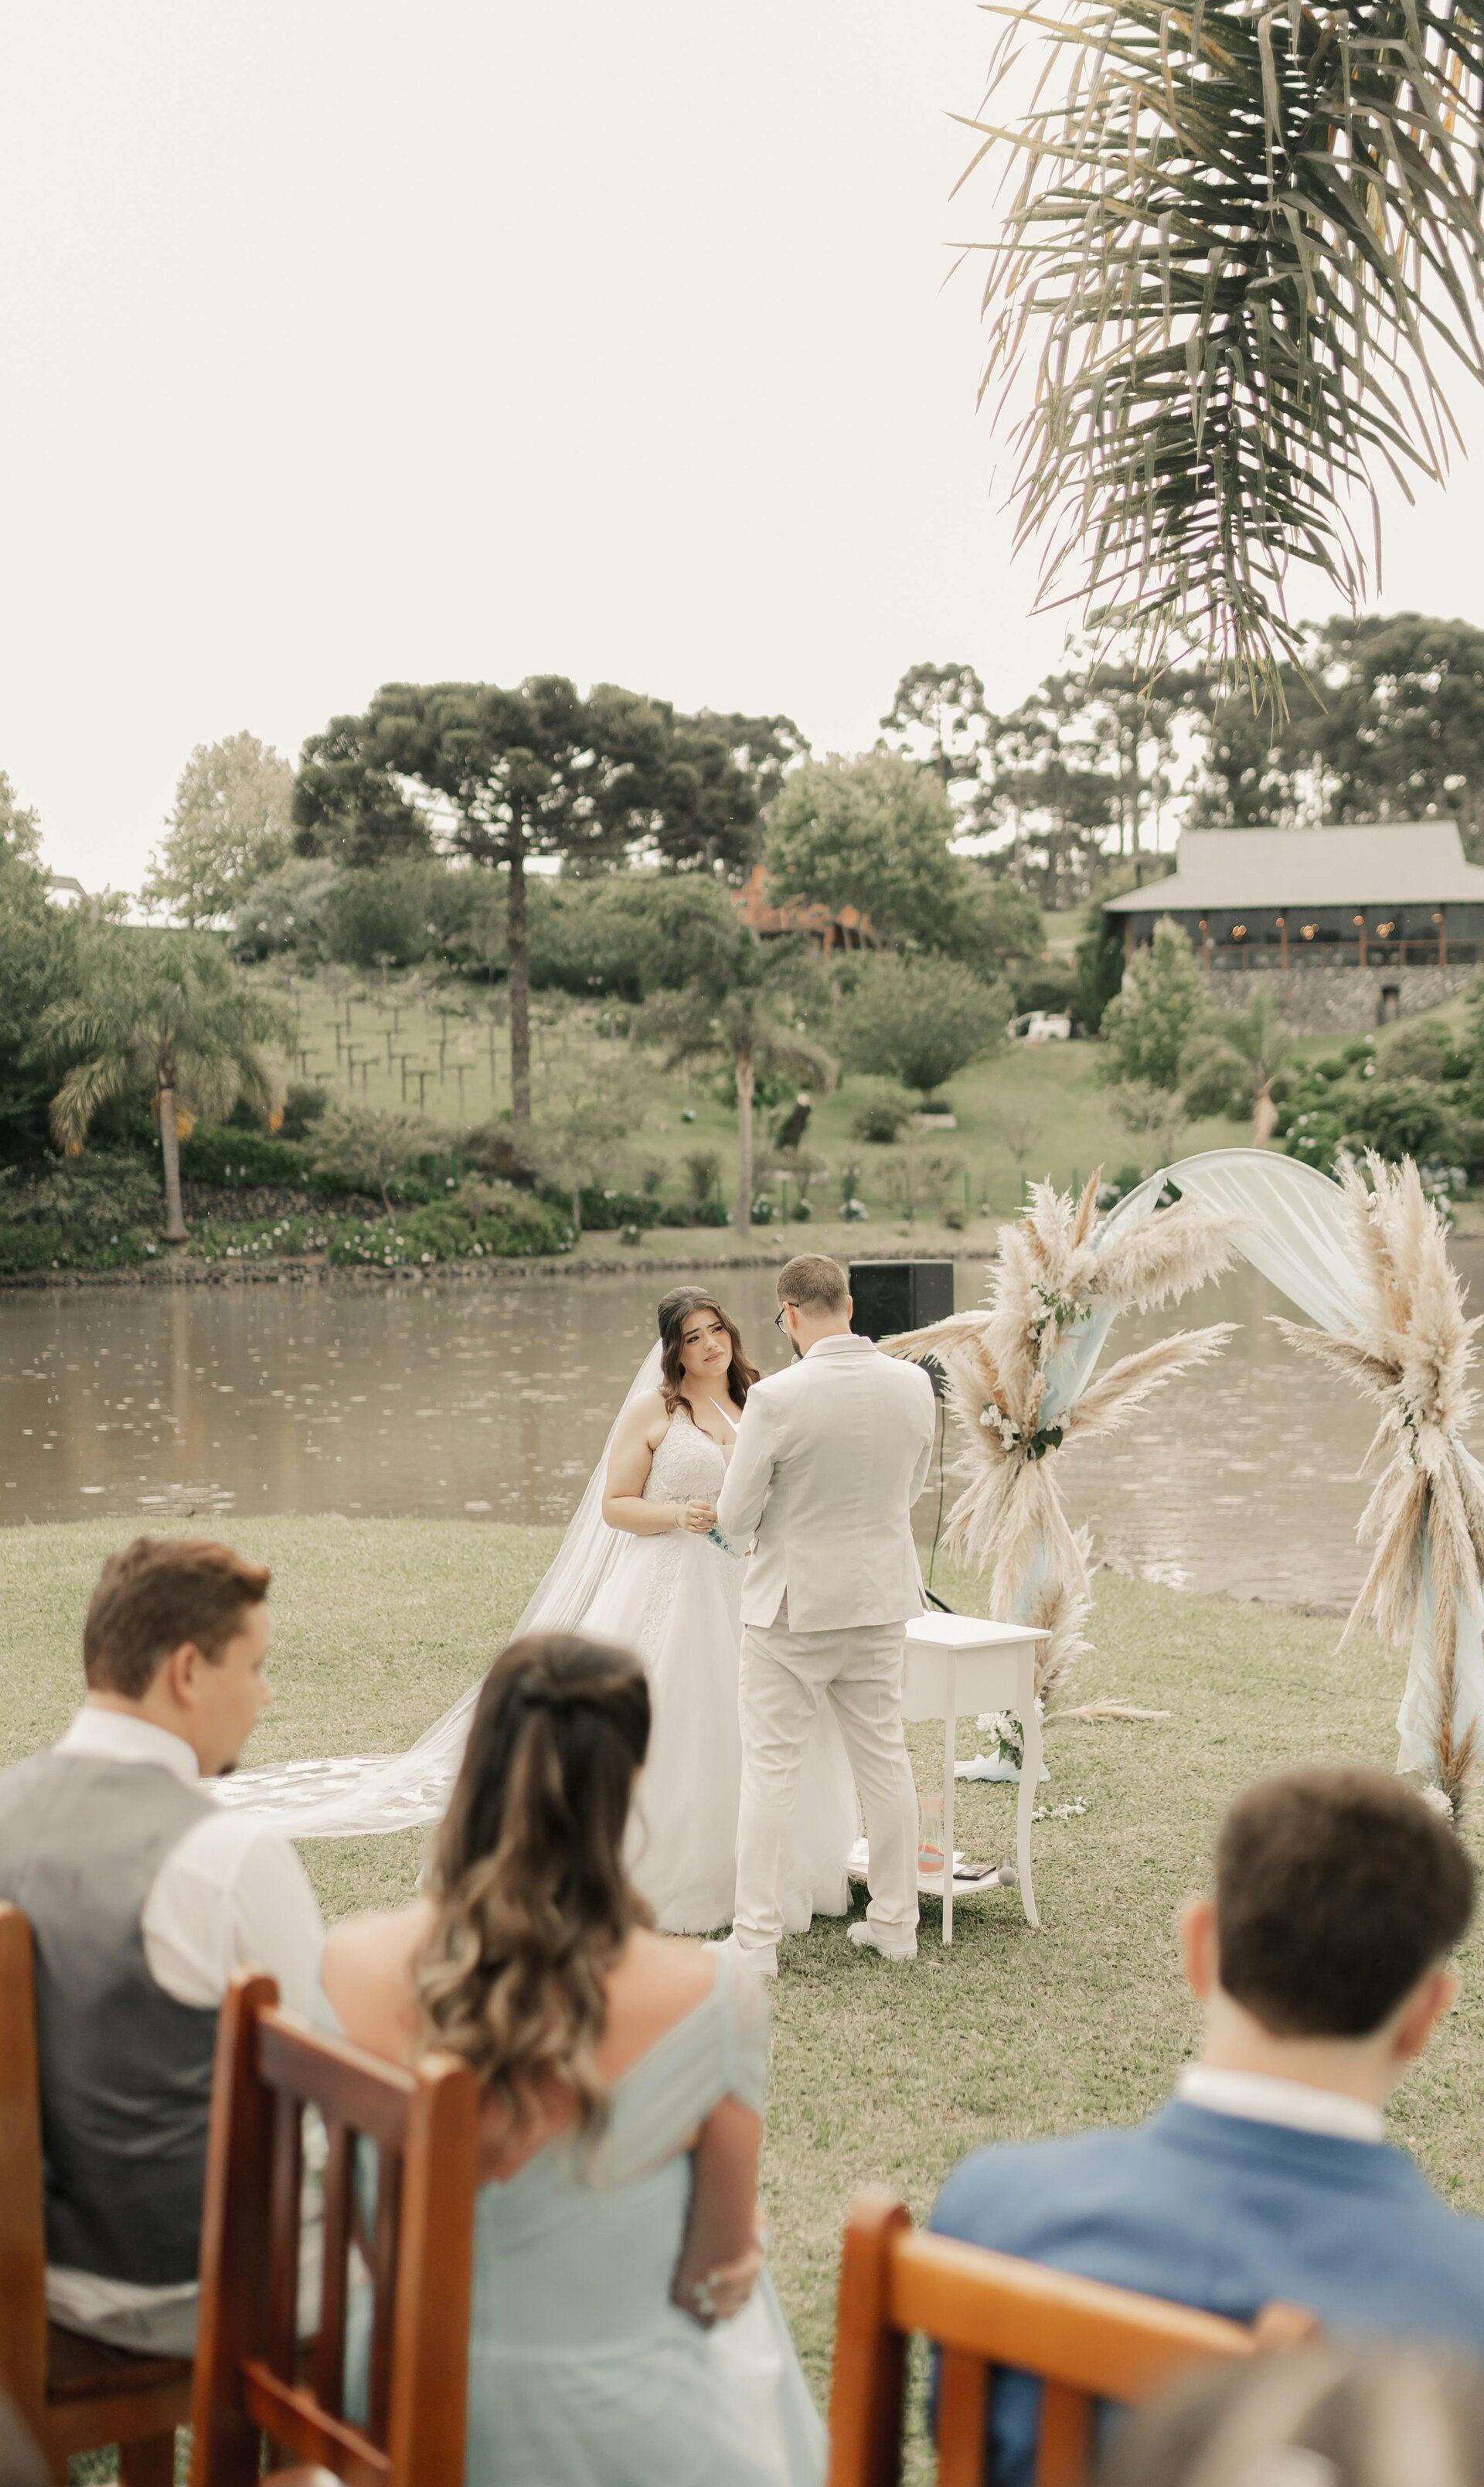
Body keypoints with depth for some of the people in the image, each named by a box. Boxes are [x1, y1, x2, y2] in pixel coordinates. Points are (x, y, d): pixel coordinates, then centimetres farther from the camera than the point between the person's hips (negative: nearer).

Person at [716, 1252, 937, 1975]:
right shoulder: (913, 1386, -6)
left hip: (792, 1602, -5)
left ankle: (756, 1939, 9)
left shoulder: (776, 1399, -21)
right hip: (882, 1598, 5)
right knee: (884, 1757, 16)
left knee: (770, 1770, 4)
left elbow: (735, 1519, -13)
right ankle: (895, 1922, 25)